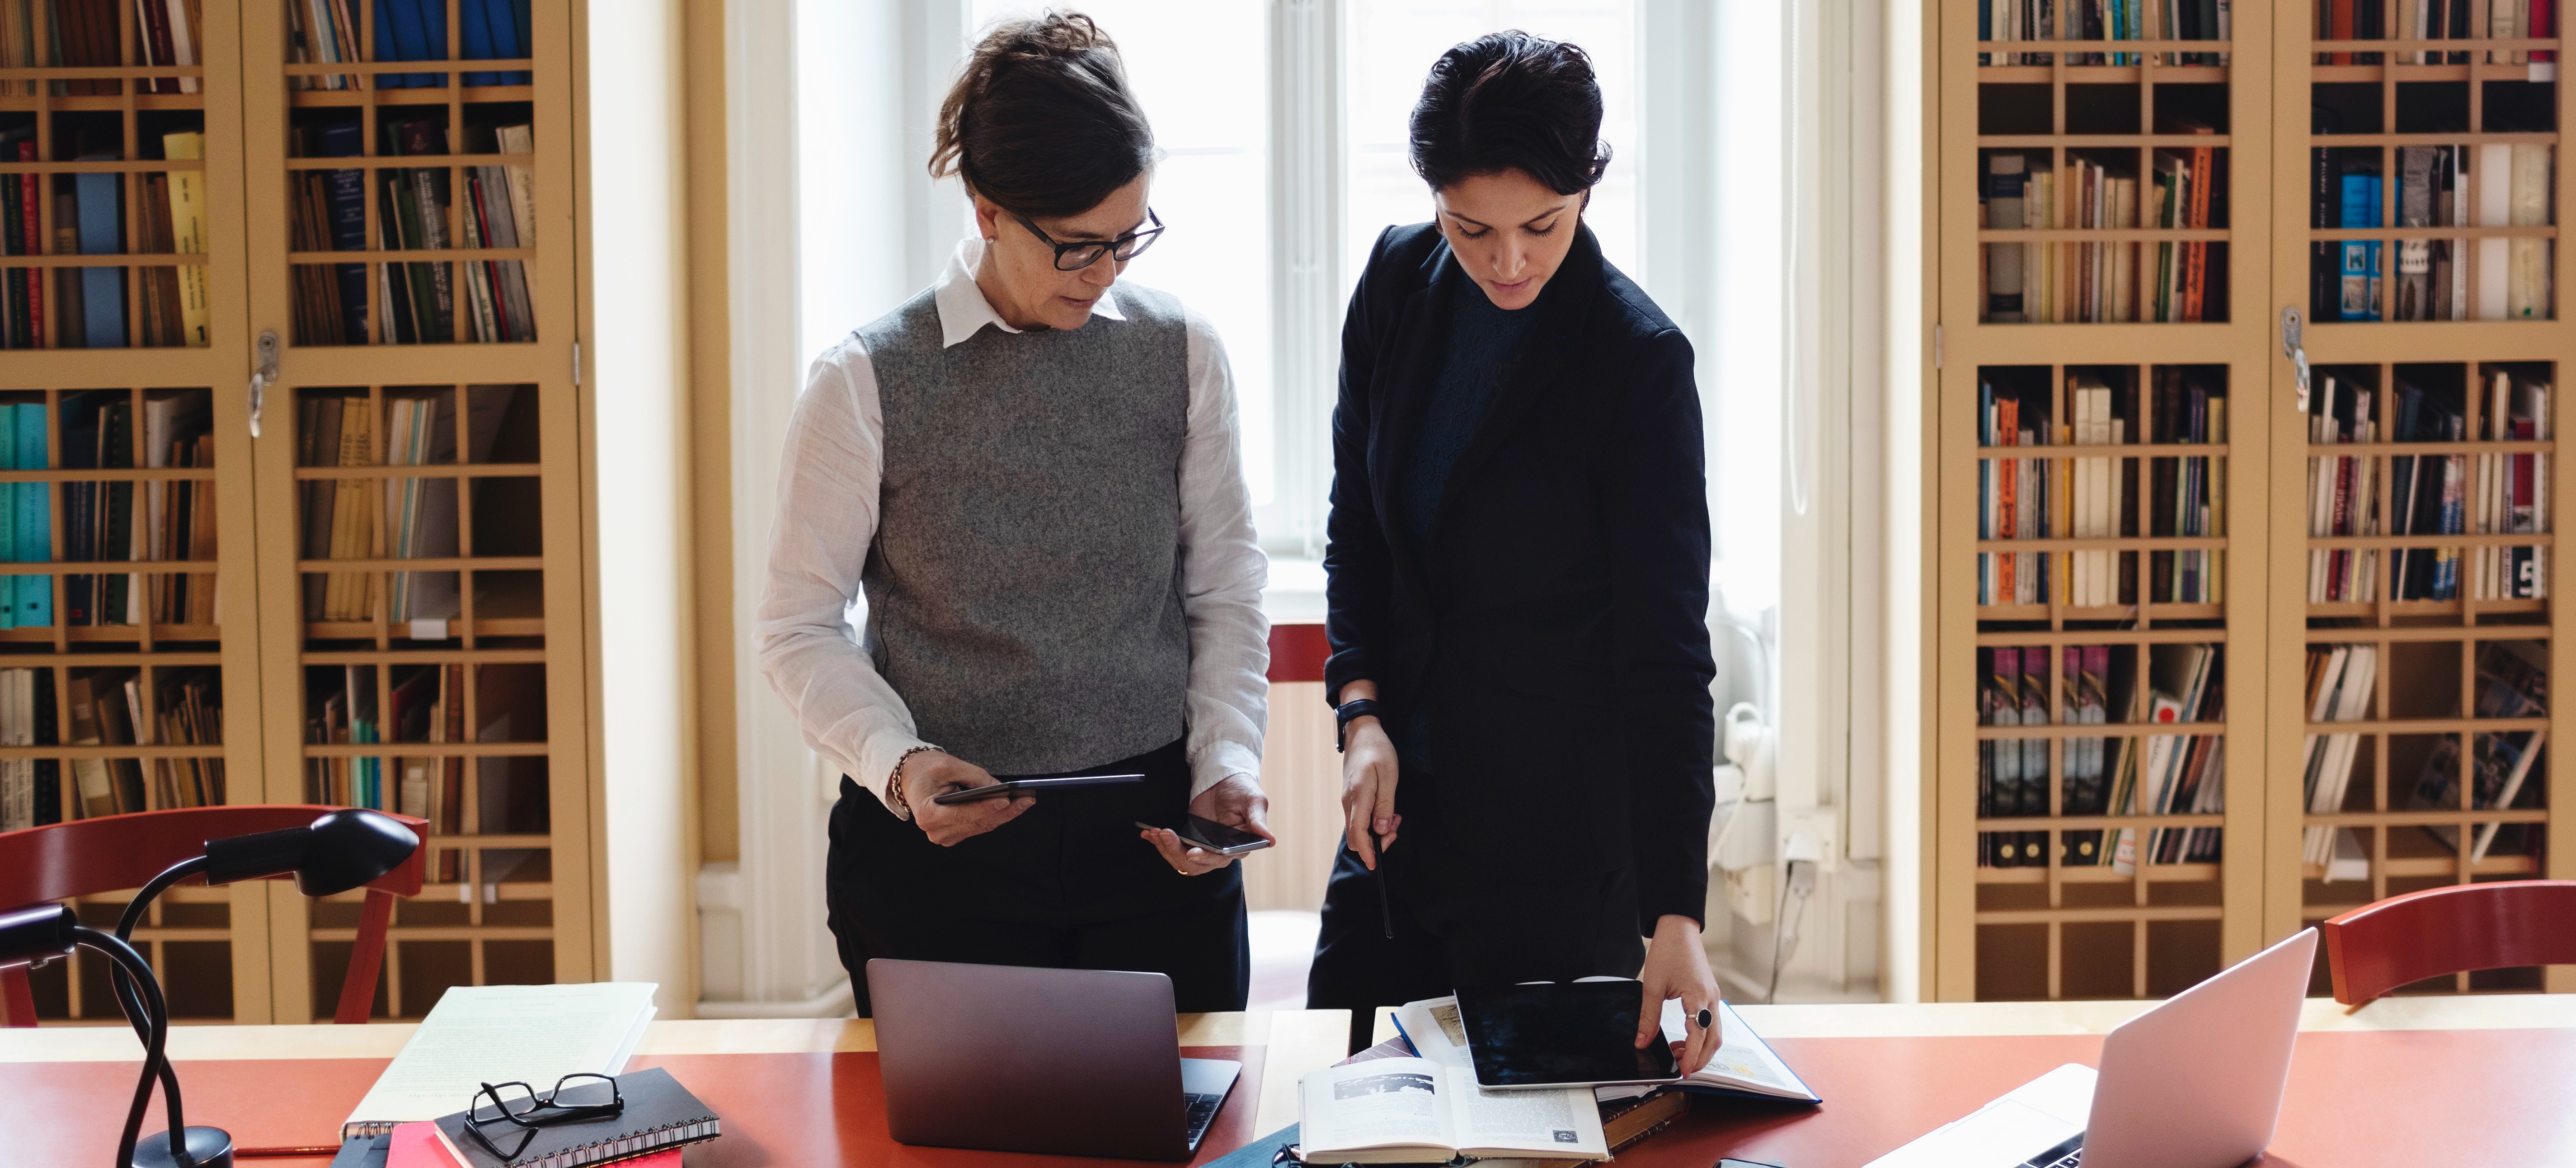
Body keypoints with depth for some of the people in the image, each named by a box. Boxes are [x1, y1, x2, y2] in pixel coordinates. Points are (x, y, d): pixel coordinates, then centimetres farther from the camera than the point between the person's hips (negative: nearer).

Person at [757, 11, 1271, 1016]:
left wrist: (1227, 763, -5)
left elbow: (1226, 594, 8)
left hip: (1156, 833, 2)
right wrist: (898, 765, -17)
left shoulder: (1183, 355, 2)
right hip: (939, 844, -2)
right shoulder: (868, 384, -6)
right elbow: (799, 627, -2)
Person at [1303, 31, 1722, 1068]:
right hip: (1402, 787, 6)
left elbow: (1666, 650, -21)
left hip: (1558, 832, -5)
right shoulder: (1398, 281, -3)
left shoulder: (1638, 361, -19)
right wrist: (1361, 709, -6)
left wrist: (1675, 915, -26)